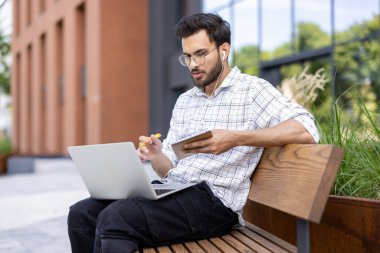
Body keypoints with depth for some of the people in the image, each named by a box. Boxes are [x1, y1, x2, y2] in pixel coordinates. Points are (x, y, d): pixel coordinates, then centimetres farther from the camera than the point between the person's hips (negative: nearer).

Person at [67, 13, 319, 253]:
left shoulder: (252, 89, -1)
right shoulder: (184, 101, 19)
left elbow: (306, 131, -16)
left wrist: (235, 138, -25)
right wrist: (156, 156, -7)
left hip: (213, 200, -7)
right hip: (171, 191, 7)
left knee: (114, 219, -26)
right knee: (82, 214, -11)